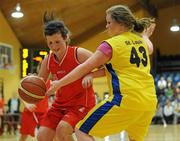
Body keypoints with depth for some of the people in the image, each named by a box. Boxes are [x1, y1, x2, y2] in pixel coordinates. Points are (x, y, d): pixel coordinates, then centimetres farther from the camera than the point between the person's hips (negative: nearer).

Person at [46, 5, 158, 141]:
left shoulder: (111, 44, -3)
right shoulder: (141, 40, 16)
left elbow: (85, 67, -1)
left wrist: (59, 83, 7)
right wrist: (92, 75, 13)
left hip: (126, 99, -7)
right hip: (150, 100, 7)